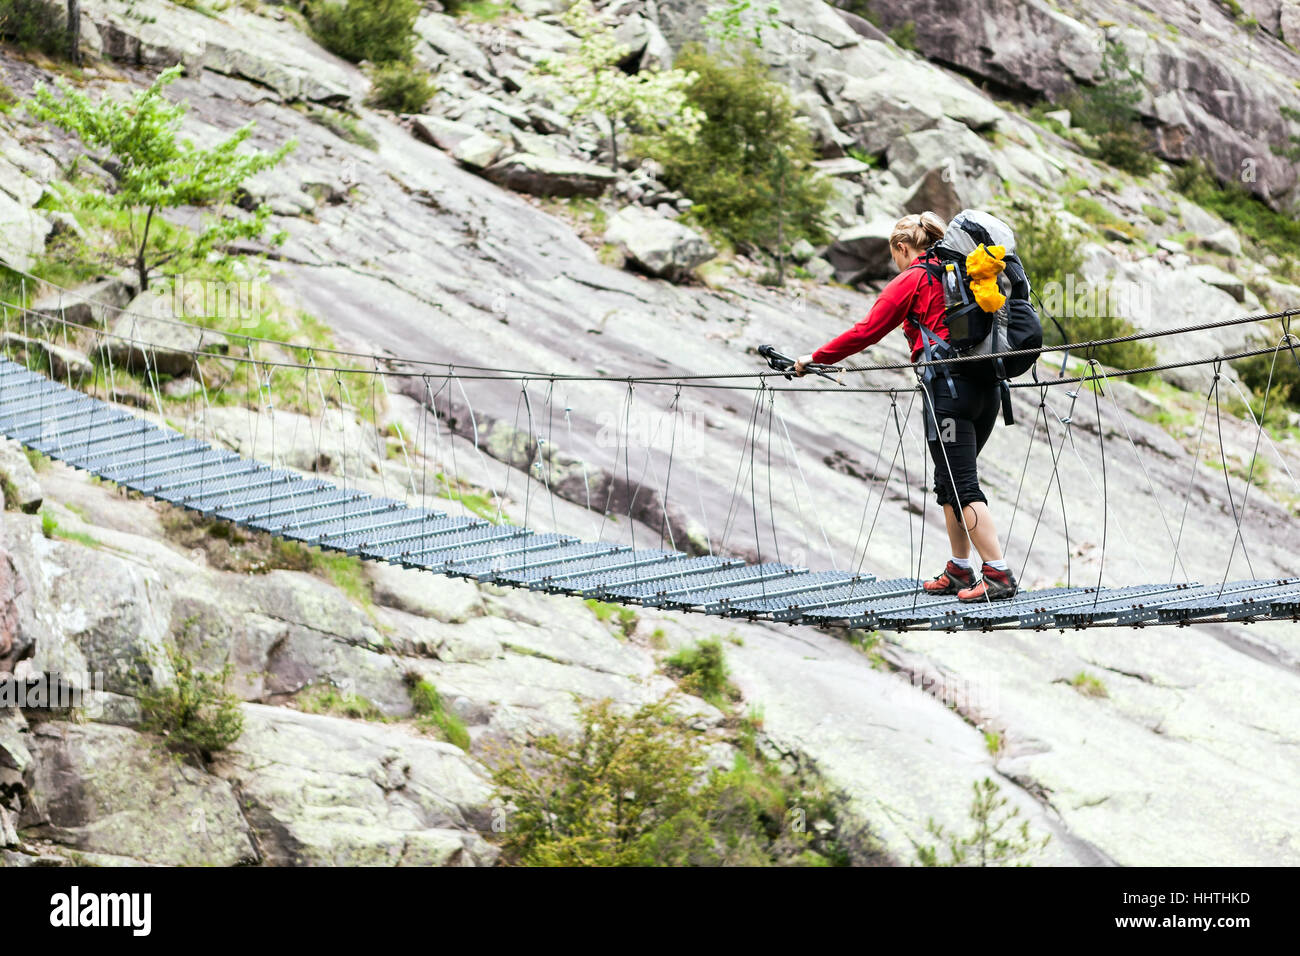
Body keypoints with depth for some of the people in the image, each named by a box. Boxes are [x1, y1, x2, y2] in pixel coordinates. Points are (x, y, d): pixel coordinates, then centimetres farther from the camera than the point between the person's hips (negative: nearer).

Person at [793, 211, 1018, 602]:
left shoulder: (910, 281, 0)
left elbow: (866, 332, -1)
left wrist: (814, 358, 8)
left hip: (948, 384, -7)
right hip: (987, 385, 7)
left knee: (962, 486, -8)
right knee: (949, 481, 16)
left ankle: (998, 573, -16)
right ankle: (959, 570, 19)